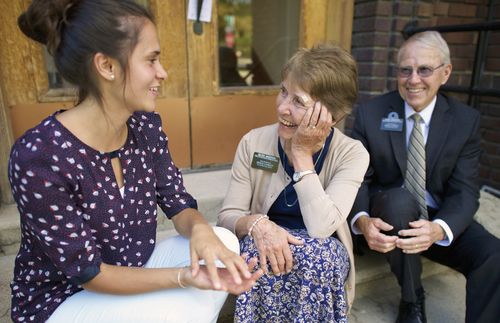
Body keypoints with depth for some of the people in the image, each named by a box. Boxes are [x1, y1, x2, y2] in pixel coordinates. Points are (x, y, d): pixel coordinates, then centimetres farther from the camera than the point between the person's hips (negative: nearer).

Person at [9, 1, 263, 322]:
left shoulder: (146, 126, -10)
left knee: (224, 241, -14)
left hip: (133, 272, 5)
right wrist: (185, 277, -34)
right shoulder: (37, 157, -29)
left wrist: (200, 229, -28)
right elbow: (88, 271, -24)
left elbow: (179, 204, -5)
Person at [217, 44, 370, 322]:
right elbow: (227, 216, -10)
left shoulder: (352, 154, -16)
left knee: (313, 253, -33)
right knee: (258, 249, -32)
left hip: (322, 257, 0)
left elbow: (321, 228, -27)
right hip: (267, 246, 1)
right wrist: (256, 223, -33)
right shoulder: (253, 143, -12)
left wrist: (302, 153, -27)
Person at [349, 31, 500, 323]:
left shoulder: (466, 120, -5)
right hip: (389, 212, 0)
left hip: (440, 219, 1)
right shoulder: (370, 114, -9)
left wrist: (438, 229, -32)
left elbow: (465, 191, -10)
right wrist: (362, 220, -32)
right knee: (400, 200, -34)